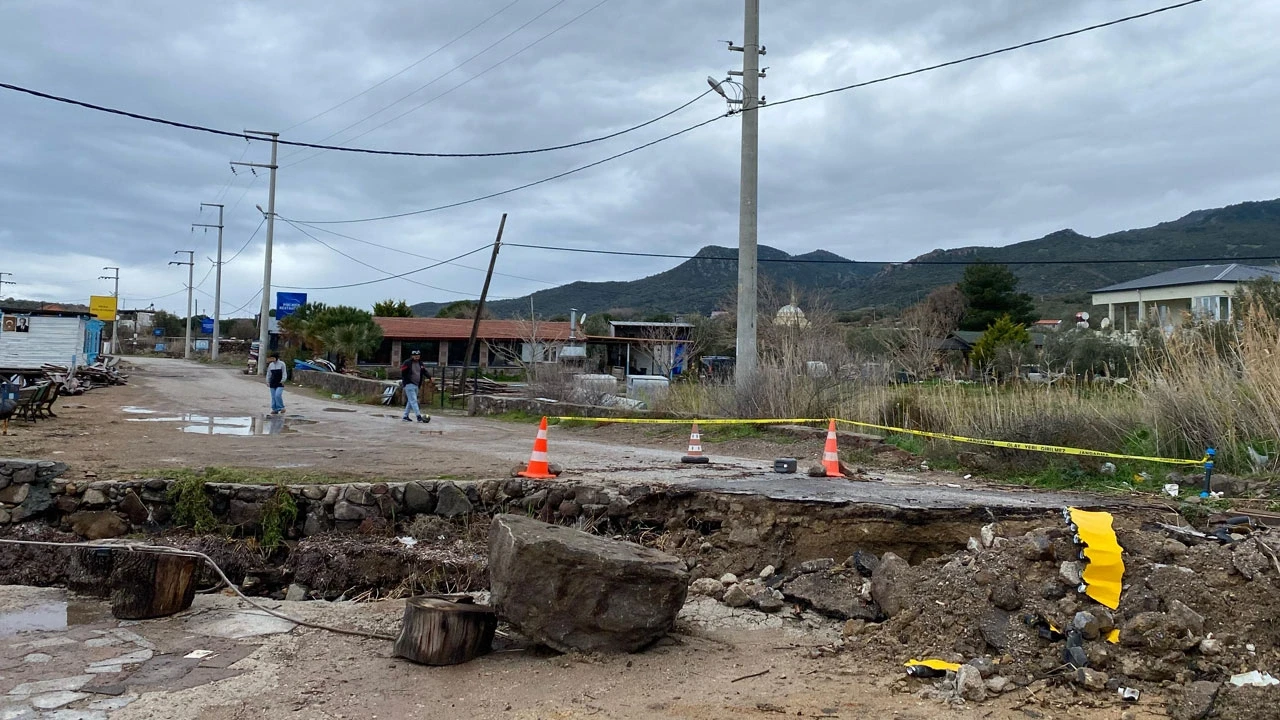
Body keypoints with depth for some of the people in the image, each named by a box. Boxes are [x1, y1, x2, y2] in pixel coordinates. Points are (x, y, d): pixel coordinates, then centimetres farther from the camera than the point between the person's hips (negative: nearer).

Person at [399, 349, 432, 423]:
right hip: (409, 385, -8)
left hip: (416, 385, 8)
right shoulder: (407, 363, -9)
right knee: (413, 400, -12)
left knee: (410, 401, 13)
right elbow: (402, 373, -9)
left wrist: (429, 377, -8)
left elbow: (425, 371, 8)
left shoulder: (420, 363, 12)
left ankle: (405, 416, 22)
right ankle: (419, 417, -19)